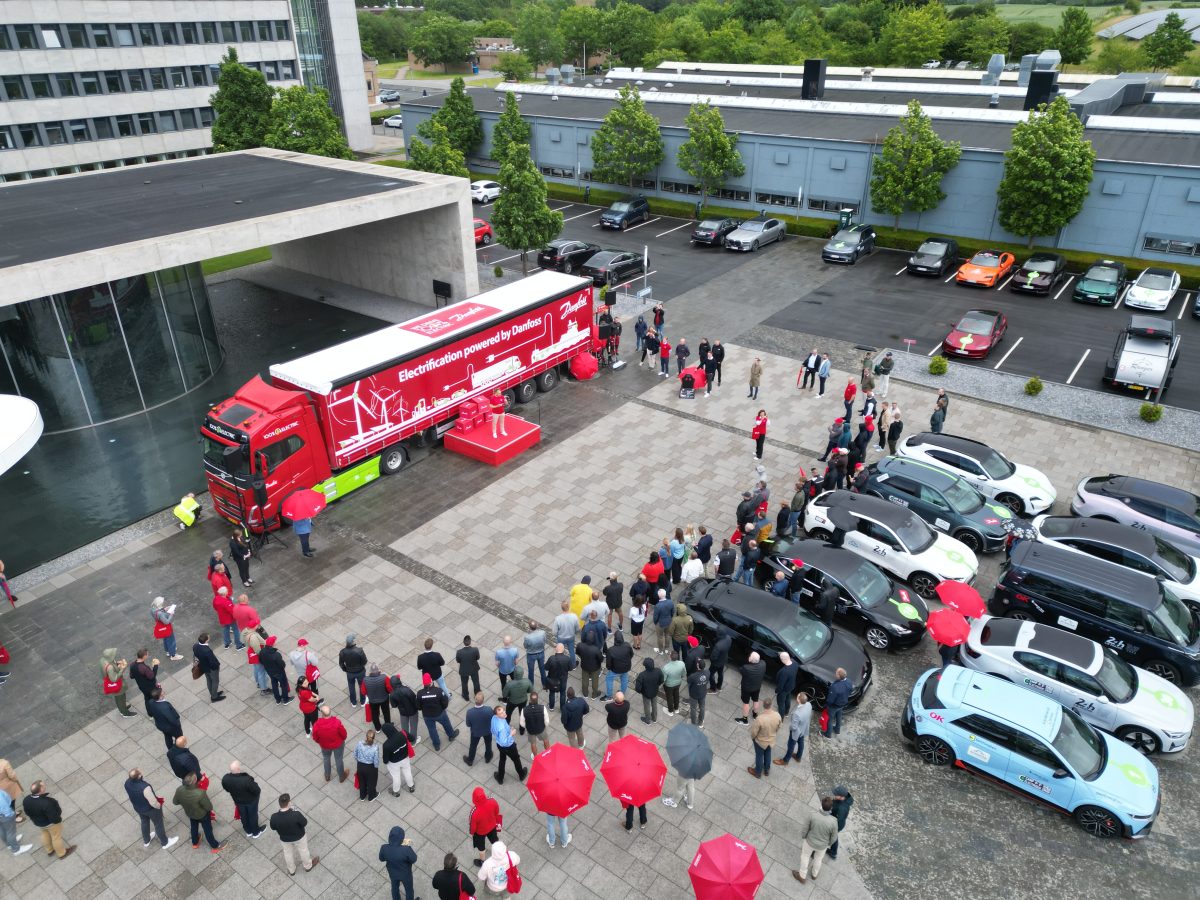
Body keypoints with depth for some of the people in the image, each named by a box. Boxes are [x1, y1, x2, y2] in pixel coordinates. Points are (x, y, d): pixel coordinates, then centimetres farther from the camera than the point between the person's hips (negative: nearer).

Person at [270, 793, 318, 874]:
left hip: (285, 839, 2)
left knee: (288, 853, 32)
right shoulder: (296, 814, -40)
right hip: (299, 837, -2)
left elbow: (273, 828, -10)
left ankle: (291, 870, 56)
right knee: (303, 850, 29)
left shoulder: (274, 817, -32)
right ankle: (308, 866, 54)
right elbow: (304, 823, -20)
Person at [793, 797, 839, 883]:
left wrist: (802, 837, 4)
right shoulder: (833, 822, -36)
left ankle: (802, 876, 50)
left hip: (810, 841, -1)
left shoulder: (812, 815, -37)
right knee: (818, 857, 33)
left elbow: (805, 829, -19)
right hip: (822, 844, 1)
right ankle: (815, 874, 60)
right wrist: (829, 844, 9)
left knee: (805, 856, 30)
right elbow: (833, 837, -16)